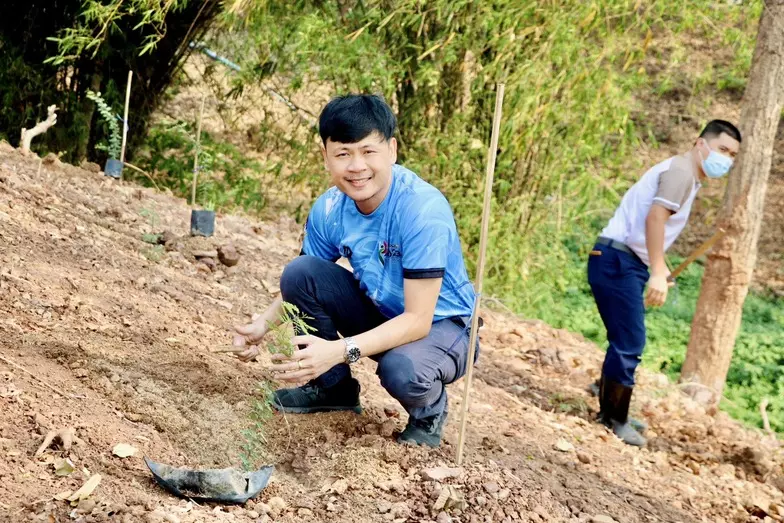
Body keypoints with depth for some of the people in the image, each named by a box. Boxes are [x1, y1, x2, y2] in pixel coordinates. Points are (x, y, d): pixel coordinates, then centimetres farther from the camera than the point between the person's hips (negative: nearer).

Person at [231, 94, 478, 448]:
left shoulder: (424, 210, -30)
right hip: (378, 315, 5)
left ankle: (429, 411, 1)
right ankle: (333, 388, 5)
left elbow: (418, 320, -31)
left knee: (402, 369, -38)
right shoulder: (329, 209, -12)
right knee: (298, 271, -15)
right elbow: (304, 285, 0)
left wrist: (340, 351, -43)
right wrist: (264, 323, -21)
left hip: (439, 324, -5)